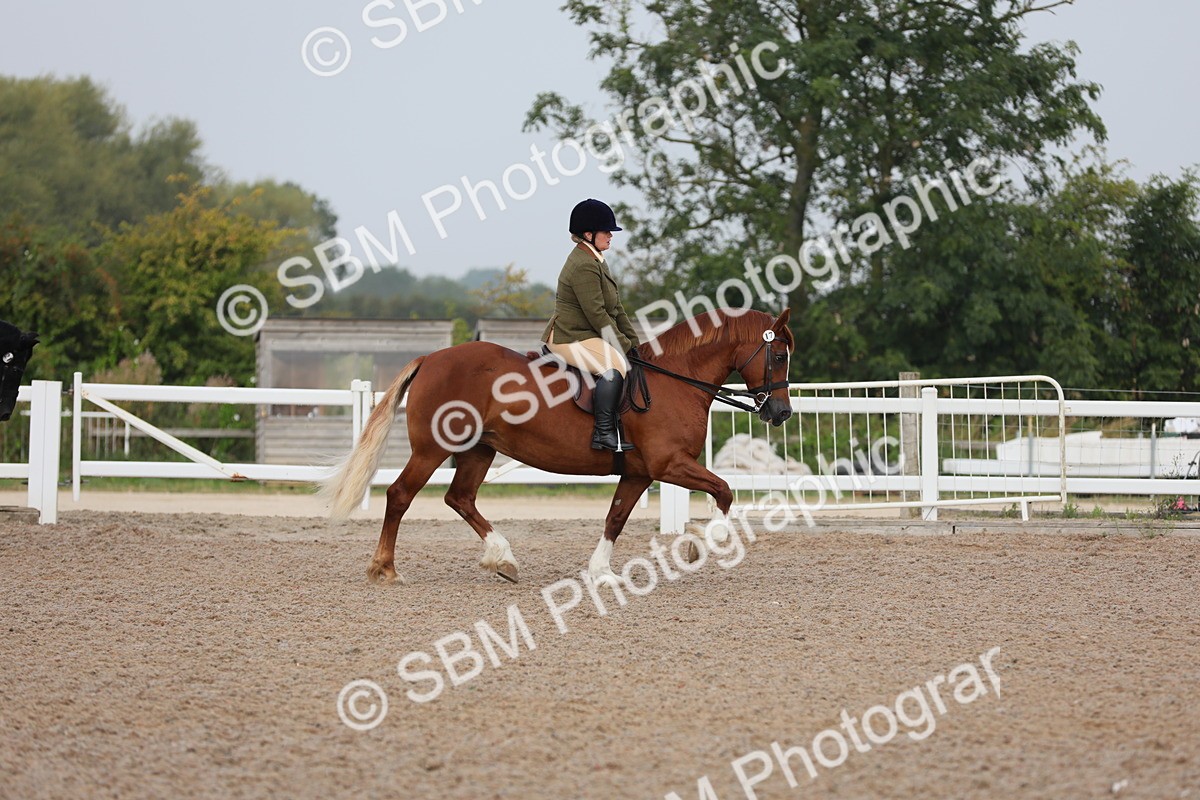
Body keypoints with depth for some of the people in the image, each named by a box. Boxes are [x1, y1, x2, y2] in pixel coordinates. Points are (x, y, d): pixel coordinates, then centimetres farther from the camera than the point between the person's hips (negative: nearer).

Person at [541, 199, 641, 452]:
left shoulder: (596, 260, 17)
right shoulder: (583, 266, -18)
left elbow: (616, 307, 20)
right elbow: (597, 315, -21)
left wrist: (632, 341, 14)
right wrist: (623, 344, -15)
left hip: (586, 336, 12)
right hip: (571, 340, -12)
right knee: (615, 365, -30)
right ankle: (604, 433, -33)